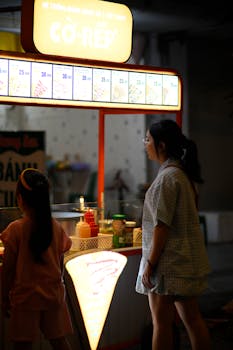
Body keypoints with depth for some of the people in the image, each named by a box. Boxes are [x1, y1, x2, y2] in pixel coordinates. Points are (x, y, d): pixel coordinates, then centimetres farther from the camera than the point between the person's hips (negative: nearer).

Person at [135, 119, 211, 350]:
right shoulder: (184, 173, 12)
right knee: (192, 319, 14)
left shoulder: (168, 176, -17)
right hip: (187, 259, 9)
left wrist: (150, 264, -16)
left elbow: (162, 226, -20)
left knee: (161, 323, 0)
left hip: (169, 261, -9)